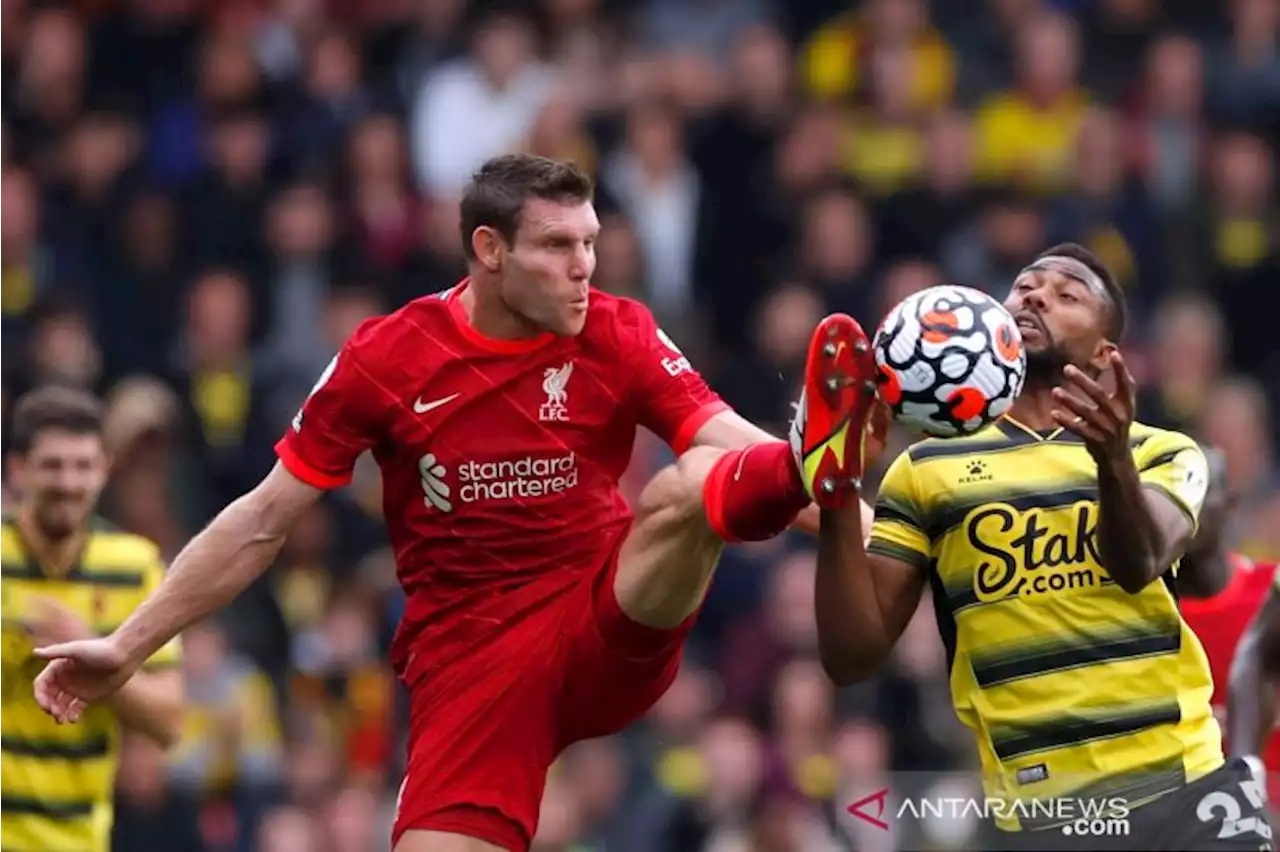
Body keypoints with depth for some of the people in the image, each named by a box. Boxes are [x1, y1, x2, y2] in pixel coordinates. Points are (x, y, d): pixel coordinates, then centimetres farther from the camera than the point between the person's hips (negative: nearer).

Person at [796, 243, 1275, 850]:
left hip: (1186, 786, 0)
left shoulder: (1162, 453, 7)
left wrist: (1113, 458, -35)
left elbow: (1140, 564, -15)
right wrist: (839, 496, -12)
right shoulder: (927, 468, 8)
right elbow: (852, 657, 2)